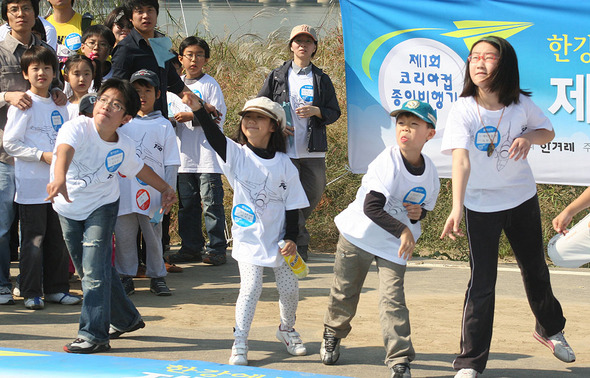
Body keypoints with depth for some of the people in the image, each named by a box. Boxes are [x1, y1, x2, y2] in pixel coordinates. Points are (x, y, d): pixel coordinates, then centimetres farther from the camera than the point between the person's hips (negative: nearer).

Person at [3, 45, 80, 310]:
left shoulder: (59, 105, 12)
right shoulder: (23, 105, -6)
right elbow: (10, 144, -10)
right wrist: (43, 155, -15)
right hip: (32, 185, -6)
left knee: (58, 238, 9)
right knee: (33, 239, -4)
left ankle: (56, 288, 19)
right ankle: (31, 293, 3)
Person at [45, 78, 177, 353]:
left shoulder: (123, 147, -13)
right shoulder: (78, 127, -26)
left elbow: (139, 169, 10)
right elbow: (65, 150, -48)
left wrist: (165, 189, 20)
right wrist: (59, 178, -69)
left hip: (102, 207, -1)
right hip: (68, 208, 1)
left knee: (94, 269, -15)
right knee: (88, 270, 12)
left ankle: (94, 335, -11)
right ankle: (125, 319, 31)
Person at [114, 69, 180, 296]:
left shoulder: (163, 126, 4)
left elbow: (171, 163, 3)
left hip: (151, 193, -1)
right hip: (123, 192, 1)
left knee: (153, 236, 6)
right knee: (123, 236, 5)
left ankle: (157, 277, 18)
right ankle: (125, 277, 16)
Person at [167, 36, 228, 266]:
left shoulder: (210, 85, -3)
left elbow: (218, 117, -9)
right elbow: (170, 112, 19)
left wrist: (191, 117, -18)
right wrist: (173, 118, -4)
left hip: (208, 154, -6)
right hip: (184, 154, 6)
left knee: (211, 202, -5)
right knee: (186, 203, 9)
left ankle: (216, 249, -1)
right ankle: (190, 247, 17)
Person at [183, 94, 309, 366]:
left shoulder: (284, 165, -3)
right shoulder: (237, 155, -6)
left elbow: (293, 206, 1)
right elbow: (214, 136, -25)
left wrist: (291, 238, -9)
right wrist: (198, 109, -41)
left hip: (278, 238, 2)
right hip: (249, 237, -2)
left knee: (289, 287, 7)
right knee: (251, 287, -12)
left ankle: (287, 329, 35)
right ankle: (240, 344, -1)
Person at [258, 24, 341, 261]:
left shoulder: (321, 79, 12)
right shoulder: (277, 77, 8)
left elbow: (334, 112, 9)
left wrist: (316, 111, -11)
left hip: (313, 151, 2)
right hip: (284, 150, -2)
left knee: (314, 194, 5)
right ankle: (299, 242, 2)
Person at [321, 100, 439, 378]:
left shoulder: (430, 172, -5)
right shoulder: (388, 162, -22)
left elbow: (425, 206, 14)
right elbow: (371, 207, -31)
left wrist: (419, 213, -10)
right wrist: (402, 231, -36)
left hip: (395, 245, 2)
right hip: (358, 235, -2)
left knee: (392, 299, -11)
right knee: (345, 292, 13)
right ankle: (332, 335, 41)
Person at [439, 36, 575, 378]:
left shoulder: (521, 104, -12)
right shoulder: (463, 111, -21)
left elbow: (548, 131, 6)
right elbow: (461, 159, -33)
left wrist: (529, 137, -18)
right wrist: (456, 208, -46)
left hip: (522, 198, 3)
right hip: (481, 205, -3)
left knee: (535, 270, 20)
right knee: (482, 283, -6)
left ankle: (551, 329, 47)